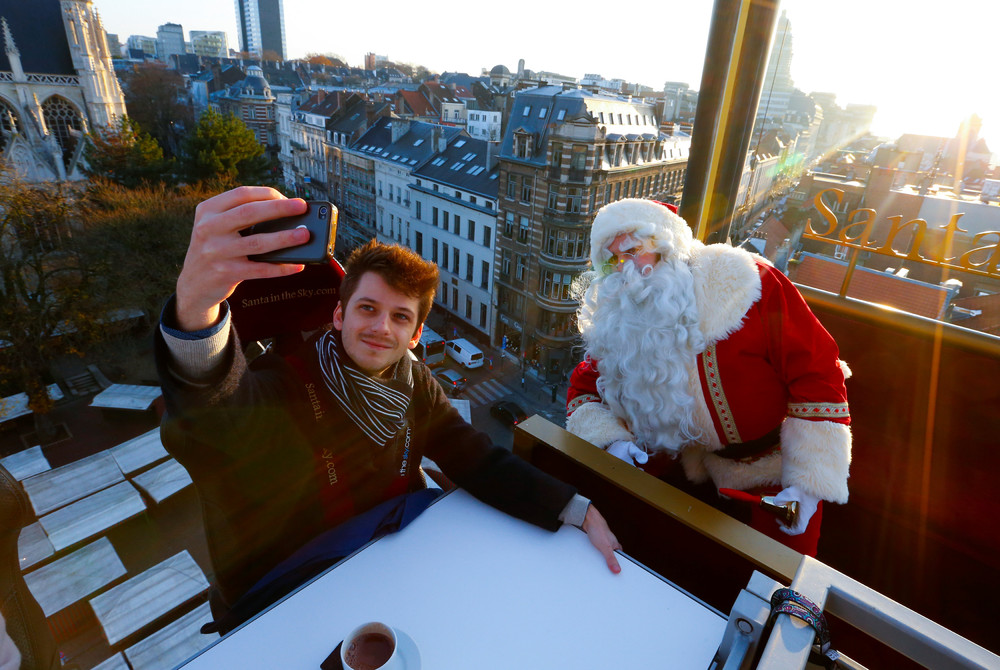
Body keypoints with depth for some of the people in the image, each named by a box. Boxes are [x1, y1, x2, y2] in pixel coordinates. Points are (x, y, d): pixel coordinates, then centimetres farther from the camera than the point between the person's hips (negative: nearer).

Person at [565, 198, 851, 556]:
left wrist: (809, 484, -22)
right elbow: (585, 390, 0)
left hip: (774, 471, -3)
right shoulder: (617, 323, -10)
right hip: (695, 467, 3)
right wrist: (610, 440, -22)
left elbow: (817, 373, -20)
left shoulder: (742, 283, -23)